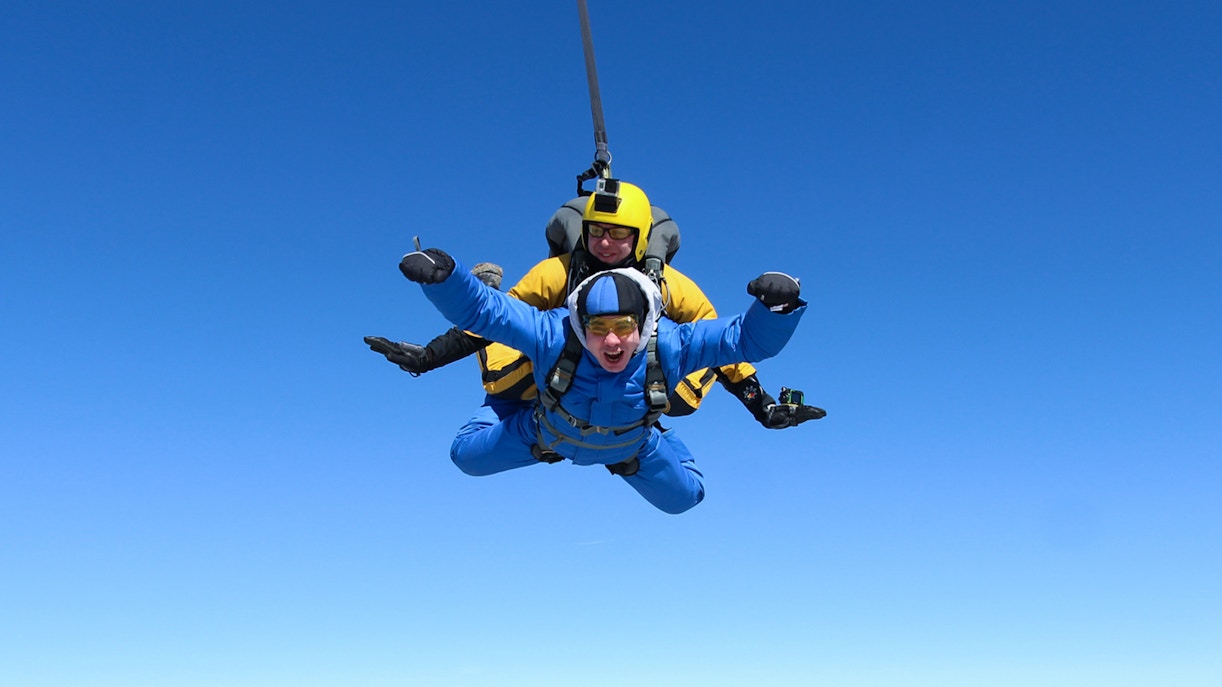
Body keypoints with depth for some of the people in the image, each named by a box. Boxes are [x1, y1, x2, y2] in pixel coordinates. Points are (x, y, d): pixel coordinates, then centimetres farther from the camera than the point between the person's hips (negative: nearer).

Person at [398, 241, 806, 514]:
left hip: (632, 447, 1)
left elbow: (750, 338, -38)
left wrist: (776, 307, -59)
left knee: (683, 497, 14)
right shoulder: (553, 335, -45)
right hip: (550, 433, -1)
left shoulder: (668, 346, -42)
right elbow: (477, 308, -41)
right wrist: (442, 277, -60)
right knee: (467, 455, 5)